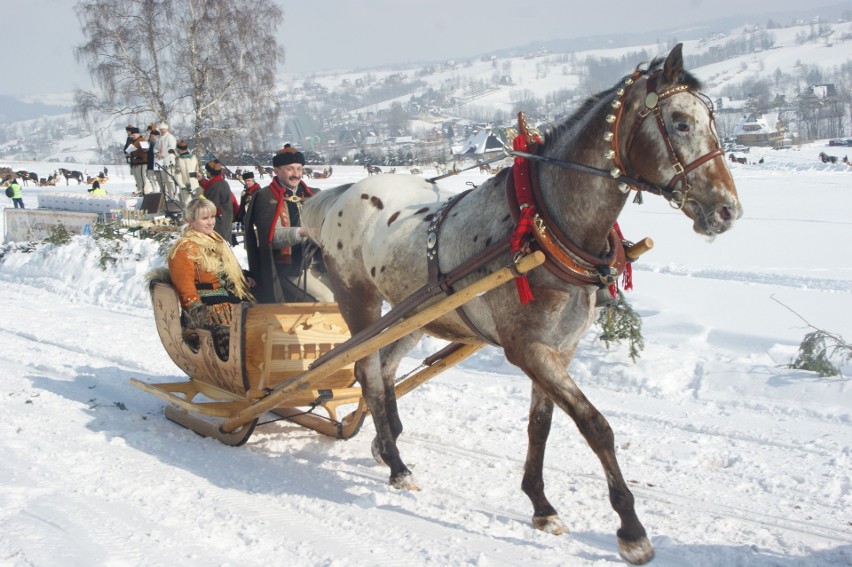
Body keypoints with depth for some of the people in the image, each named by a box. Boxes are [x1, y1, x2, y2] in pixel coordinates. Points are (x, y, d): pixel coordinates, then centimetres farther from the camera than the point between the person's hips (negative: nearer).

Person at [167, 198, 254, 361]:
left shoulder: (216, 241, 24)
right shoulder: (184, 249, -2)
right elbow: (185, 286, -10)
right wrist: (197, 309, -19)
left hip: (232, 302, 8)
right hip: (209, 306, -8)